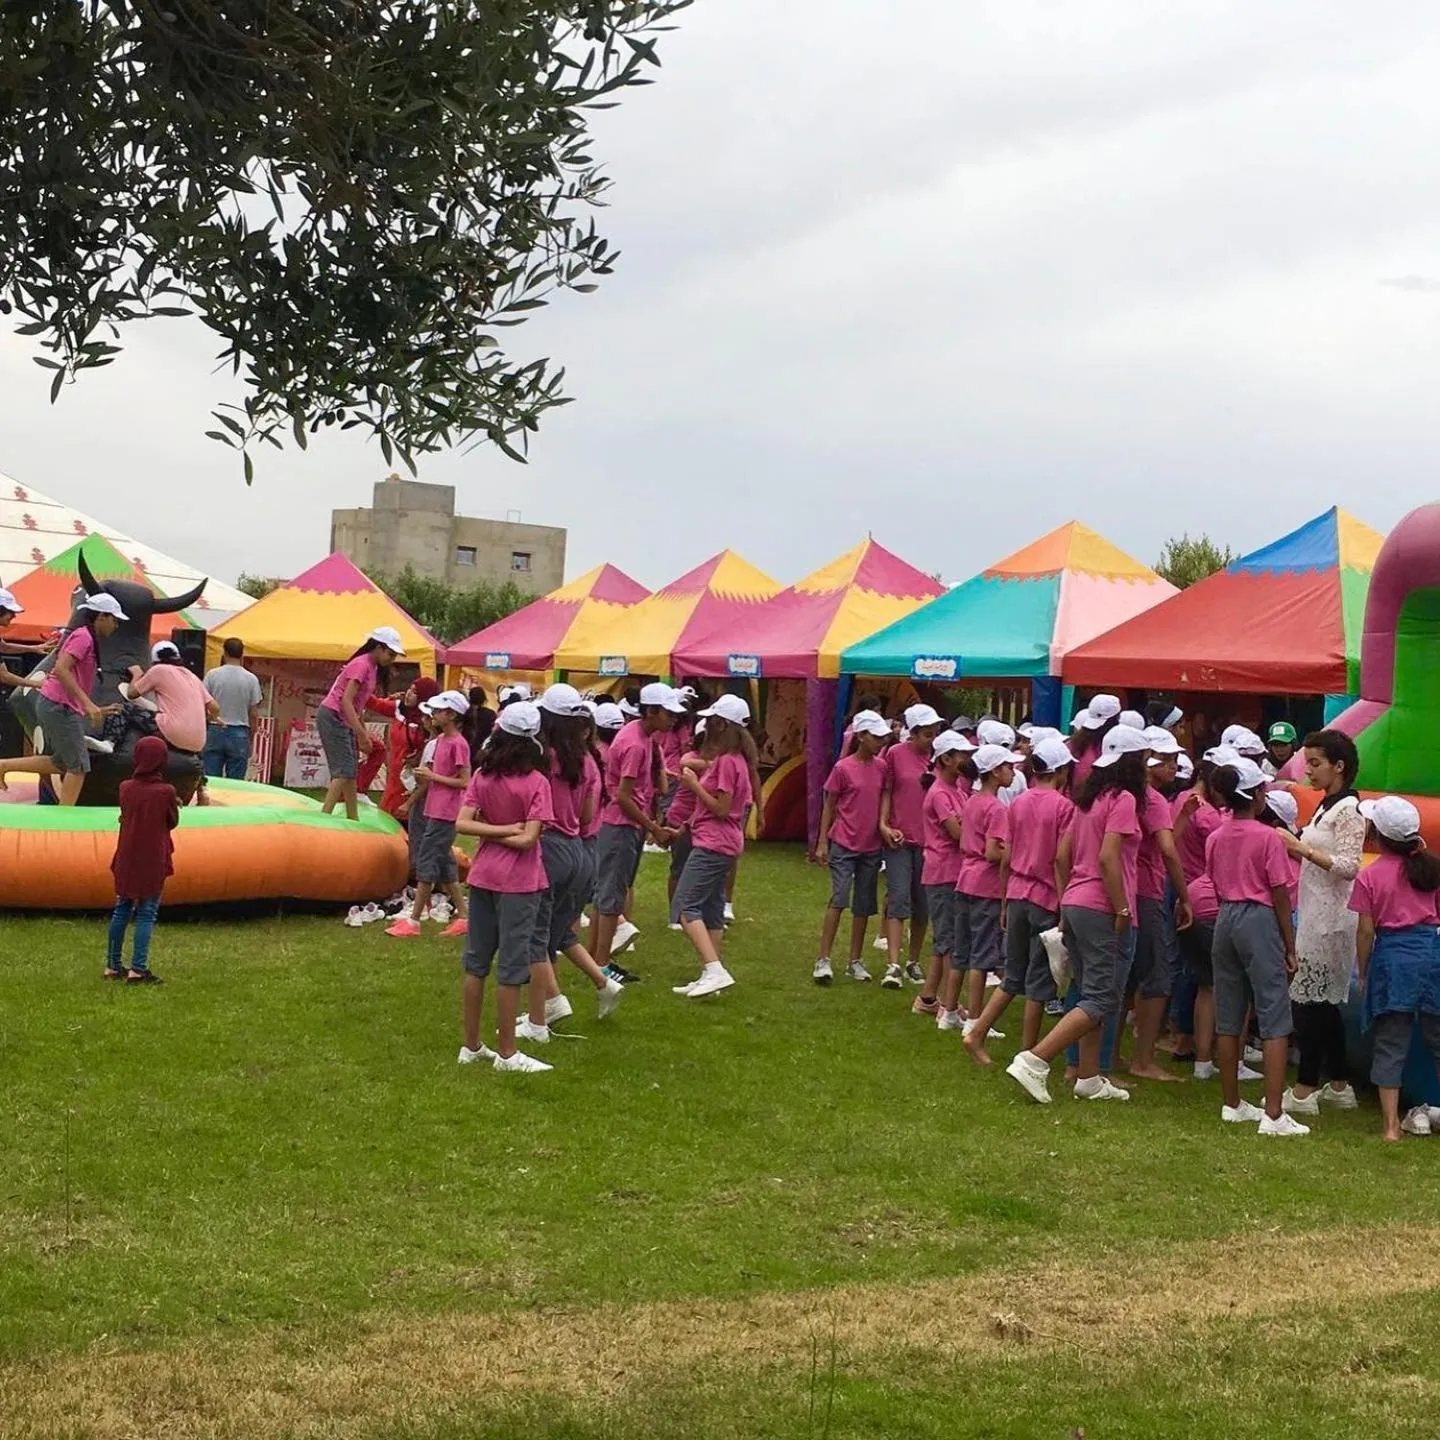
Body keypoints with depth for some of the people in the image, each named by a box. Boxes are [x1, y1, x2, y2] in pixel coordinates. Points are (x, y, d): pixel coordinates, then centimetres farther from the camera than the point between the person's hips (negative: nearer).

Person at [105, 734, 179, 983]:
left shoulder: (125, 788, -2)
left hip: (126, 859, 4)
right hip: (153, 861, -4)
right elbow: (173, 822, -2)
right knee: (146, 914, 0)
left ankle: (113, 965, 19)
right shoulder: (165, 791, -14)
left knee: (121, 911, 14)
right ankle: (138, 969, -5)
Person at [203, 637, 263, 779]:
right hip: (239, 734, -1)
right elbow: (254, 714, -1)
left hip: (215, 731, 1)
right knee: (235, 782, 2)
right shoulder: (251, 679, -3)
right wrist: (250, 738, 9)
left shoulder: (212, 675, -3)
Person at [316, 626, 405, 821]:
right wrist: (361, 733, -27)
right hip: (332, 717, -10)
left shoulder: (373, 668, 12)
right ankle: (324, 817, -17)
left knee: (351, 771, 10)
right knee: (344, 771, -14)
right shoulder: (361, 665, -17)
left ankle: (353, 820, 15)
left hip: (344, 720, 10)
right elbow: (346, 701, -23)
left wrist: (363, 732, 12)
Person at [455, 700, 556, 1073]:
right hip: (519, 883, -5)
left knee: (476, 962, 14)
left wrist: (493, 831, -9)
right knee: (512, 966, 2)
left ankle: (470, 1045, 22)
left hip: (482, 878, 5)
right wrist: (508, 835, -5)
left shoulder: (482, 777, 1)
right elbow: (529, 839, -18)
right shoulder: (535, 782, -13)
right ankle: (506, 1053, 8)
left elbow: (462, 824, -8)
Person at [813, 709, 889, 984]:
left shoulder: (881, 768, 6)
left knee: (863, 906, 9)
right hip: (844, 845, -5)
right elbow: (829, 805, -2)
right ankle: (823, 960, -7)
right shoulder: (843, 768, -7)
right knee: (839, 900, -11)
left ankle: (855, 961, 17)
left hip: (871, 847, 5)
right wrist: (822, 843, -5)